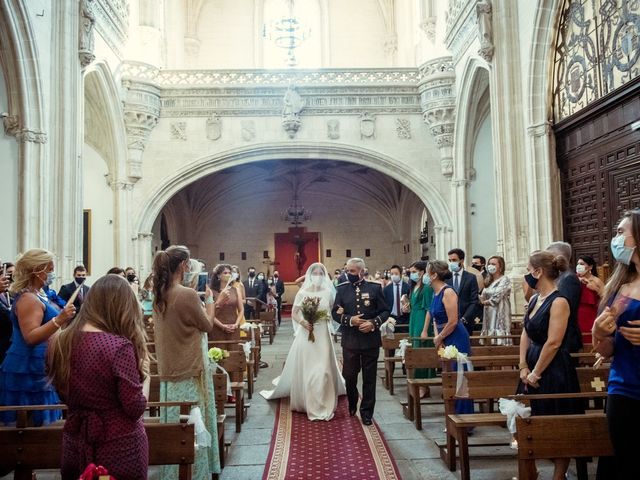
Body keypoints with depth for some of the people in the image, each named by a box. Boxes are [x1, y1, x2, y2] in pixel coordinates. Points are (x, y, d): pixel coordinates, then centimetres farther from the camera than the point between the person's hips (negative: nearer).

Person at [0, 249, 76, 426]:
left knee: (38, 422, 12)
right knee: (33, 424, -4)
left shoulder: (35, 295, 14)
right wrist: (59, 320, -34)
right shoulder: (28, 299, -16)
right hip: (29, 371, -10)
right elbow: (30, 337, -25)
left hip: (36, 368, 10)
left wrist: (62, 317, 28)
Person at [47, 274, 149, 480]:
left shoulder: (58, 343, -3)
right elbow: (135, 408, -17)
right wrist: (141, 371, -3)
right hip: (119, 445, -5)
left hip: (75, 443, 5)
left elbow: (65, 396, 12)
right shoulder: (119, 346, -23)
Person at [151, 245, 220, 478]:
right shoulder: (187, 294, -21)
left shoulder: (159, 295, 4)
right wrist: (209, 299, 6)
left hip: (168, 371, 8)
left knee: (174, 425, 16)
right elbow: (207, 325, -7)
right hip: (189, 371, -8)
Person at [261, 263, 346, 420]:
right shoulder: (302, 292, -1)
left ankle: (323, 406, 12)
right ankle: (306, 402, 15)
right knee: (304, 370, 2)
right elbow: (294, 314, 2)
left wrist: (329, 316, -6)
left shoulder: (328, 292, 3)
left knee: (323, 370, 0)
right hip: (306, 334, -1)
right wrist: (302, 322, -16)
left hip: (323, 335, 1)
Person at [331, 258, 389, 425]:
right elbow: (335, 312, 2)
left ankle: (366, 412, 22)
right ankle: (352, 404, 38)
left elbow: (385, 311, 0)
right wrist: (350, 320, -15)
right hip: (350, 340, 1)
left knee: (369, 378, 7)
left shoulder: (375, 288, -2)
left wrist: (374, 323, -16)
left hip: (370, 339, -1)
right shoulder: (342, 289, 3)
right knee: (349, 375, 10)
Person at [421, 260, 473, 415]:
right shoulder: (436, 292, 9)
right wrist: (437, 336, 0)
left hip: (456, 340, -9)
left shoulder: (448, 292, -18)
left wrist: (439, 338, -10)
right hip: (445, 341, 9)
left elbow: (453, 321, -21)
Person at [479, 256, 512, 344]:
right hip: (489, 316, 6)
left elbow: (496, 298, -13)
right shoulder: (489, 281, 17)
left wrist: (484, 302, 1)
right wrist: (479, 298, -8)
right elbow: (483, 297, 13)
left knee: (499, 342, -8)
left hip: (499, 316, -6)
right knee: (489, 343, 4)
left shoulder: (504, 280, -6)